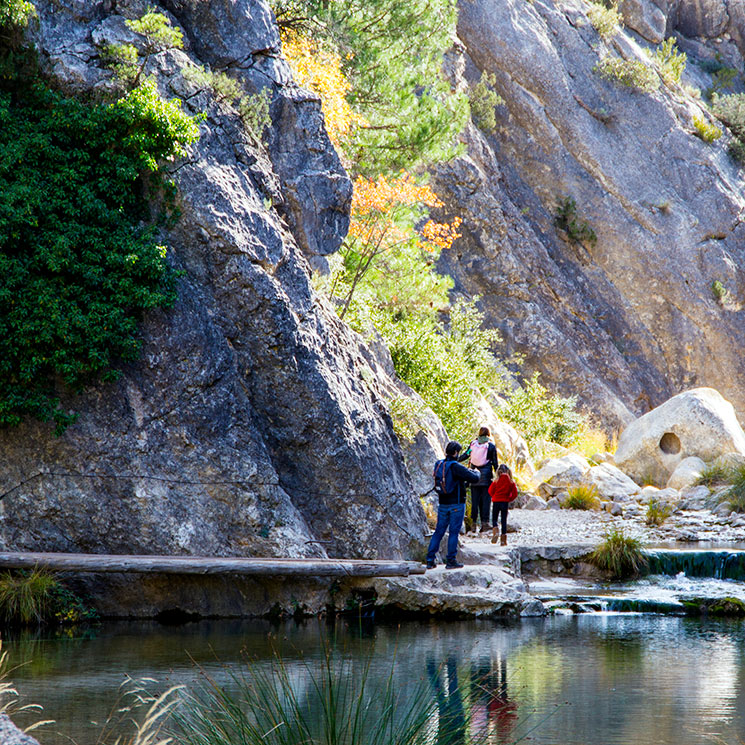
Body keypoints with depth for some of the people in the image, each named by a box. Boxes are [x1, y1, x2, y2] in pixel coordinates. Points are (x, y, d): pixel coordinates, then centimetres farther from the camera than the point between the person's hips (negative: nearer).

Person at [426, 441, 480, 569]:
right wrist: (476, 473, 5)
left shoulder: (438, 465, 5)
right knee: (454, 531, 1)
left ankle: (430, 560, 8)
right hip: (456, 504, -6)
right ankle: (451, 561, 3)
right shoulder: (456, 467, -17)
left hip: (443, 504, 6)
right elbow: (474, 478, -18)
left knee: (439, 531, 10)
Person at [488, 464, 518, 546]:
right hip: (505, 502, 1)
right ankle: (503, 540, 4)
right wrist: (508, 499, 11)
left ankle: (495, 531, -18)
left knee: (494, 519, 12)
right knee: (504, 520, 7)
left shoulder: (497, 480, -6)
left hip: (496, 501, -1)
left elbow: (490, 491, -5)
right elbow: (515, 494, -4)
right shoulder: (511, 482, -2)